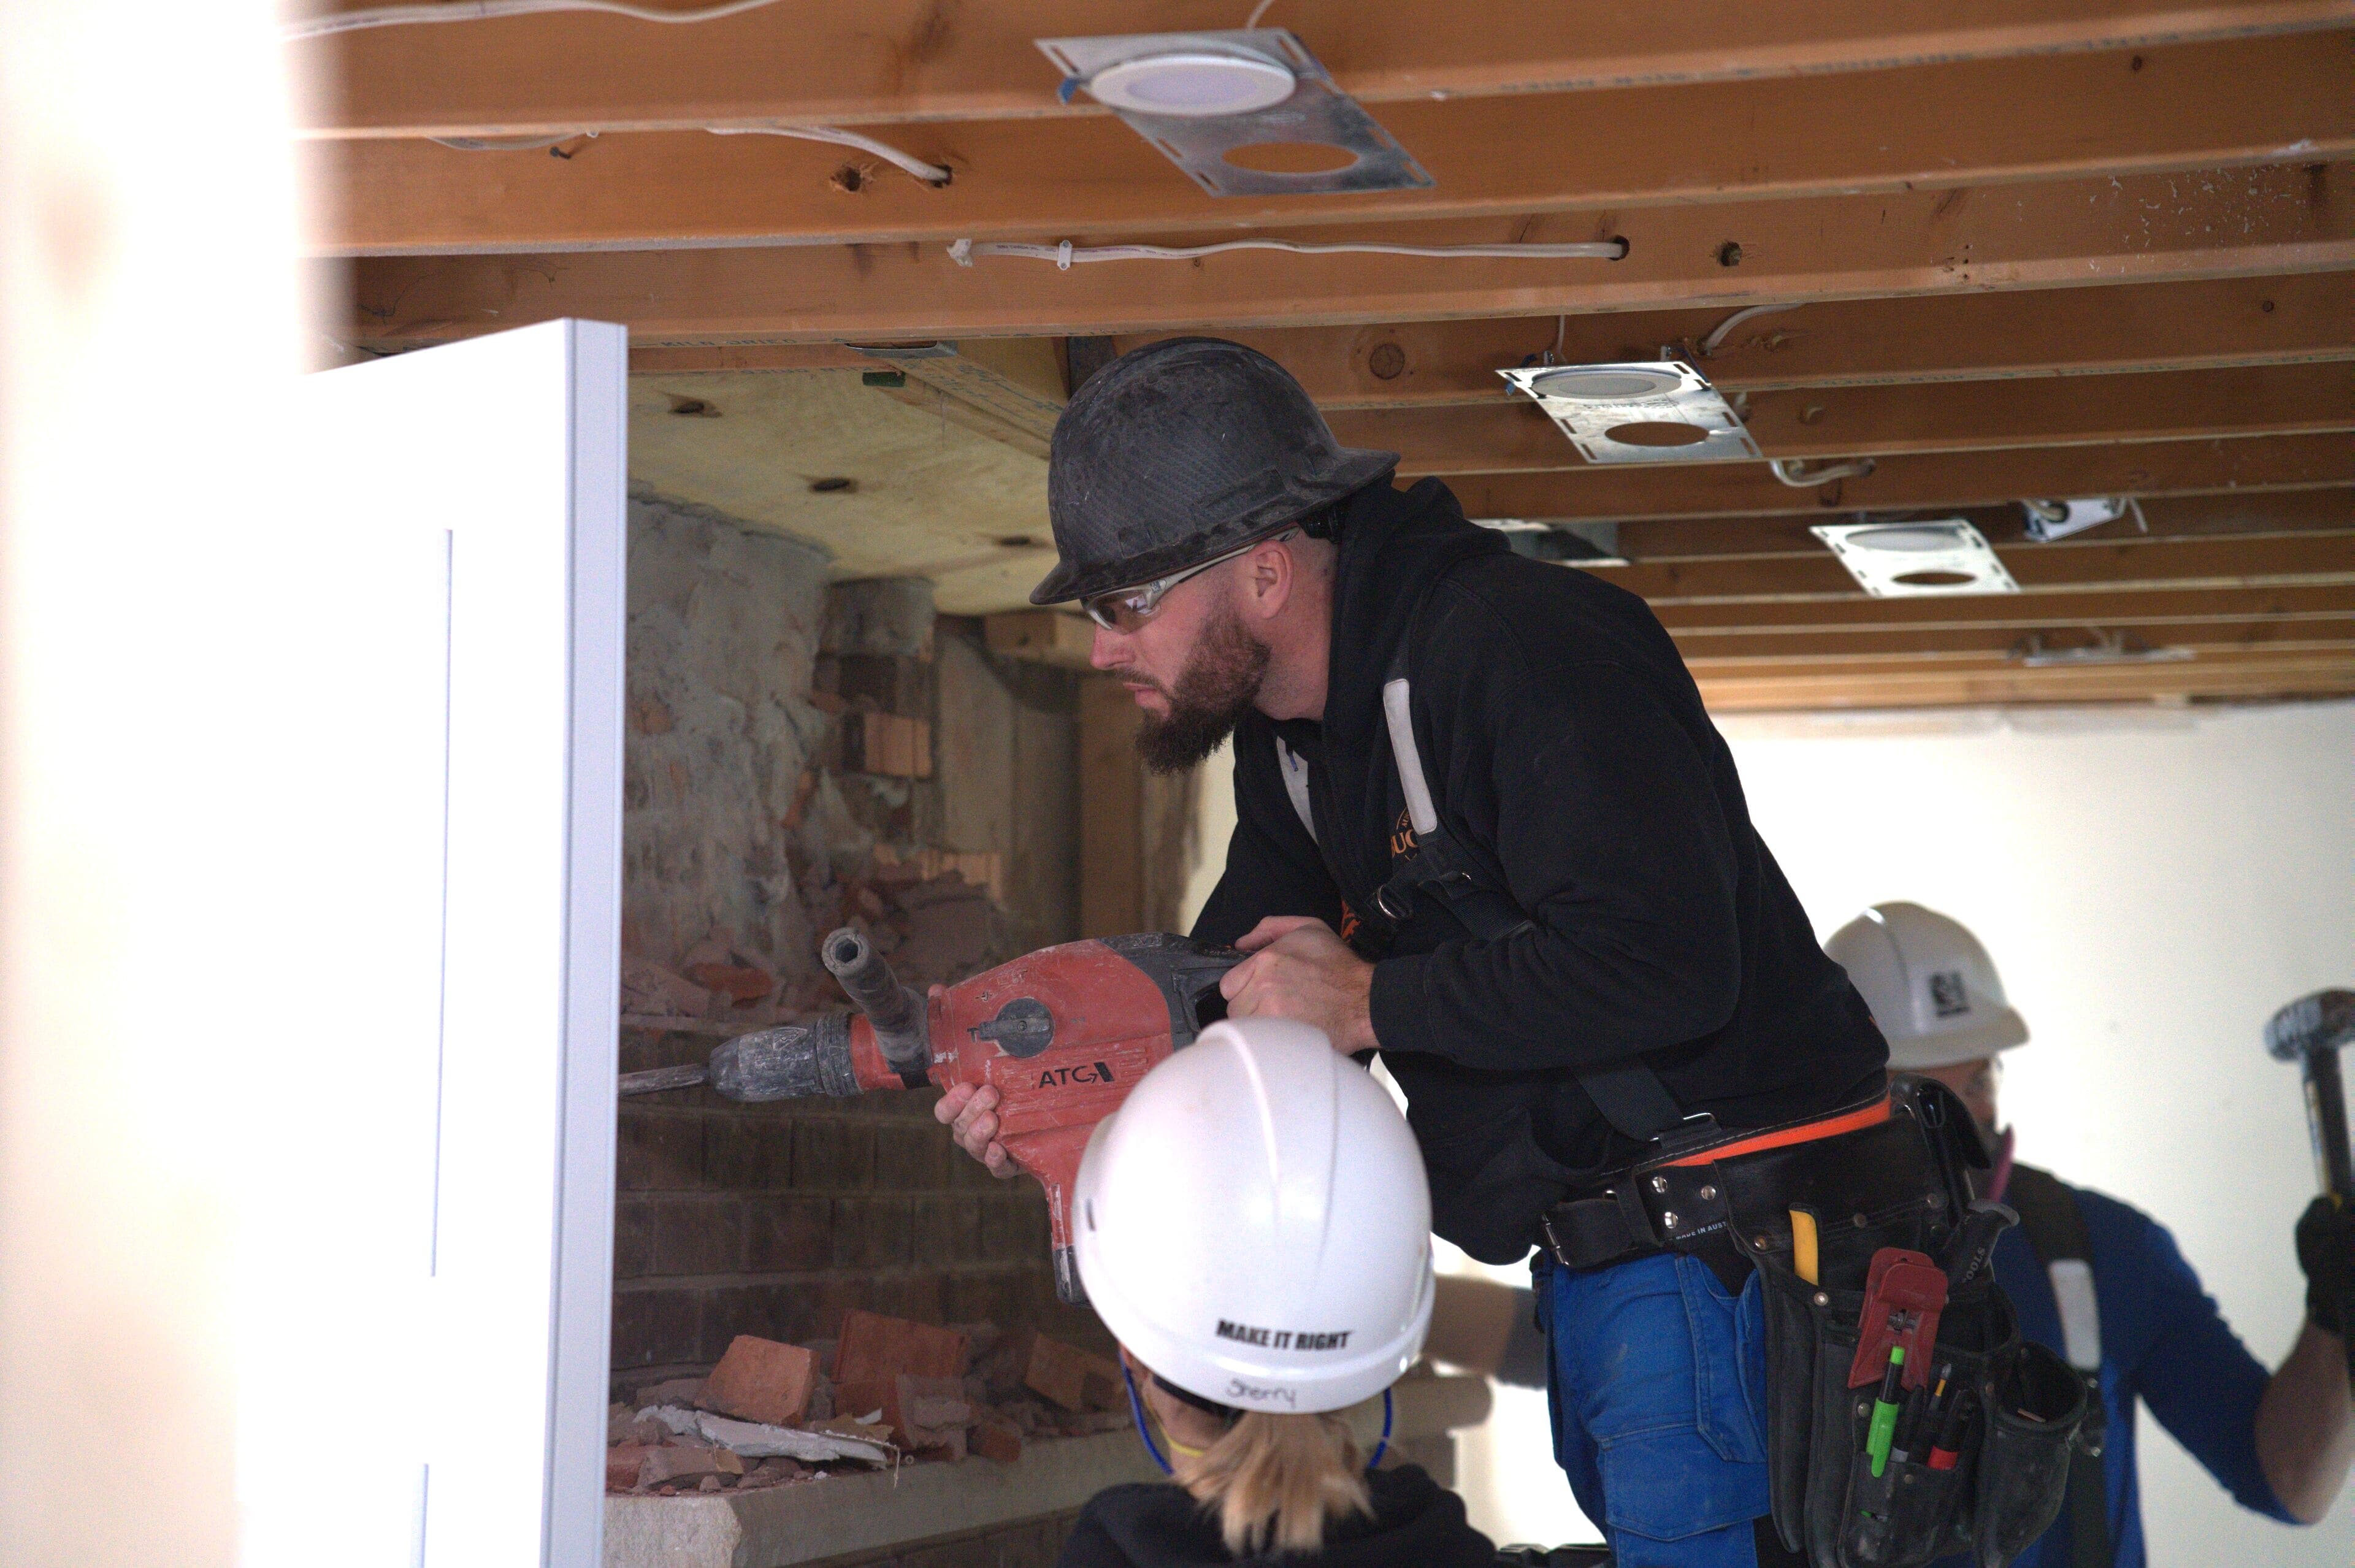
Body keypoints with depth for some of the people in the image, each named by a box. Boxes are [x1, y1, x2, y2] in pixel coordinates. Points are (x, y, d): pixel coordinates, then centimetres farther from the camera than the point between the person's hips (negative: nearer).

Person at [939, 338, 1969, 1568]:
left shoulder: (1523, 648, -21)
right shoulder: (1290, 736, 10)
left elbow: (1661, 966, -29)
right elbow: (1243, 983, 12)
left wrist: (1368, 1003, -19)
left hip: (1729, 1238, -10)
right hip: (1595, 1259, 10)